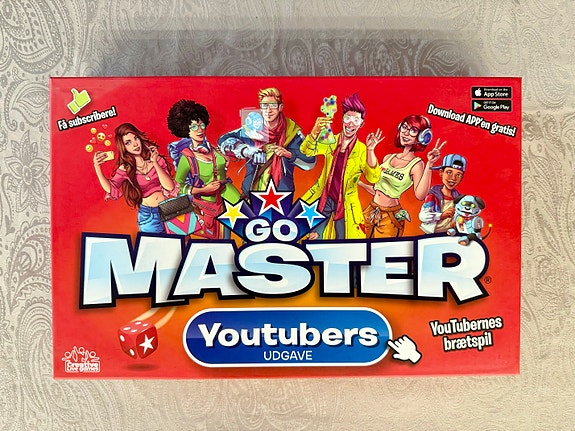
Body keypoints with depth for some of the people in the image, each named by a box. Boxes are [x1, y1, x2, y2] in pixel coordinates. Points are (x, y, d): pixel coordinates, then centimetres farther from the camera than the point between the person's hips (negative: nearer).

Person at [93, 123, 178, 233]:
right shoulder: (125, 169, -1)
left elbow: (170, 187, -14)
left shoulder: (156, 158, -4)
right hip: (148, 215, 0)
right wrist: (97, 167, -21)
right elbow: (111, 190, -14)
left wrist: (155, 163, -22)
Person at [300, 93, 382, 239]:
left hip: (346, 205, -1)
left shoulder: (361, 150, -9)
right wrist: (315, 131, -35)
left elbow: (373, 178, -20)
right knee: (313, 237, 9)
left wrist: (370, 150, -35)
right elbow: (306, 151, -16)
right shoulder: (330, 141, -3)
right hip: (324, 199, 2)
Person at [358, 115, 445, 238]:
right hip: (371, 211, 5)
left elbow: (420, 195, -27)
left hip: (390, 218, -5)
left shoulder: (416, 164, -10)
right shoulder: (388, 158, 6)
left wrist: (429, 165, -30)